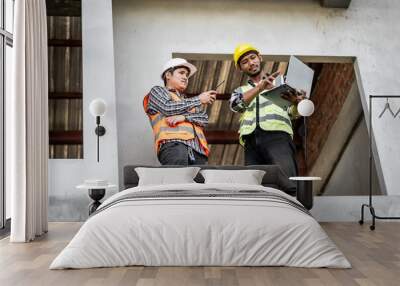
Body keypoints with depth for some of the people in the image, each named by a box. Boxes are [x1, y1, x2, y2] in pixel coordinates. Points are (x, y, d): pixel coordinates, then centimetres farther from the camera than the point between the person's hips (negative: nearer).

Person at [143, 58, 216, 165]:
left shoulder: (187, 100, 35)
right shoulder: (157, 91, 22)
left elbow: (204, 119, 17)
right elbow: (168, 108, 0)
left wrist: (184, 117, -5)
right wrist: (199, 99, 7)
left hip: (197, 149, 5)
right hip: (173, 144, -5)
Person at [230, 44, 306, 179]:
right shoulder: (240, 91, 28)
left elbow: (292, 113, 12)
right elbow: (236, 105, 2)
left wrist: (296, 102, -14)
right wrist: (260, 87, -14)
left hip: (277, 135, -2)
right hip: (251, 142, 2)